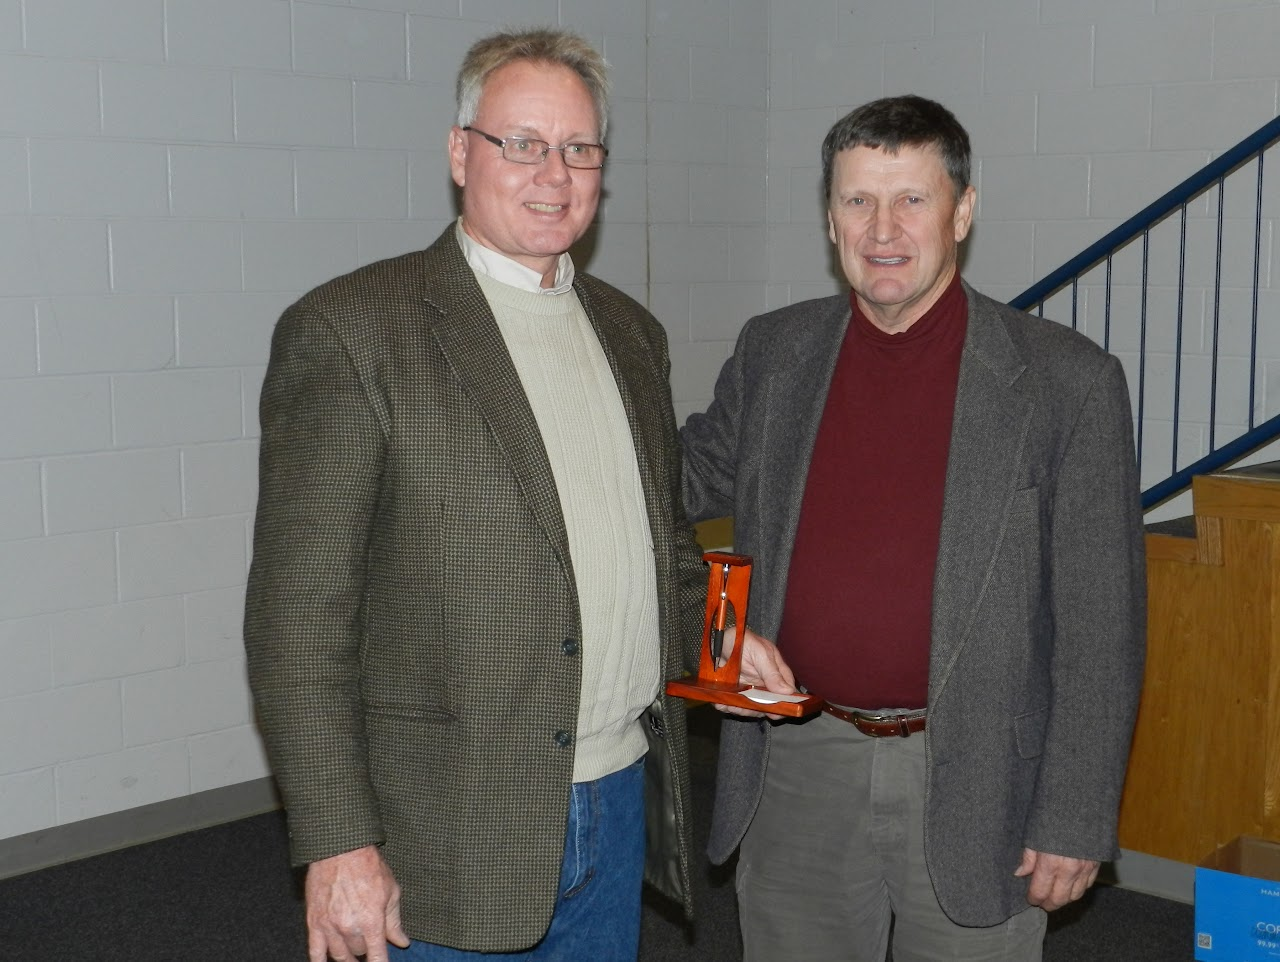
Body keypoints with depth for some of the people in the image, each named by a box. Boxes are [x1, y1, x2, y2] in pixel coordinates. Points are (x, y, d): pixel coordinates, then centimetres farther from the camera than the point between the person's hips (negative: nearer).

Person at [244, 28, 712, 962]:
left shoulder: (630, 330, 10)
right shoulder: (348, 330, -10)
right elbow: (299, 613, -13)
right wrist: (339, 846, -16)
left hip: (622, 804, 6)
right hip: (455, 836, -6)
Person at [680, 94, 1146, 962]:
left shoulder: (1067, 381, -8)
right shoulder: (772, 354, 3)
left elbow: (1100, 628, -7)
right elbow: (699, 474, 18)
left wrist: (1077, 821, -9)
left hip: (974, 789, -3)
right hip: (800, 769, 3)